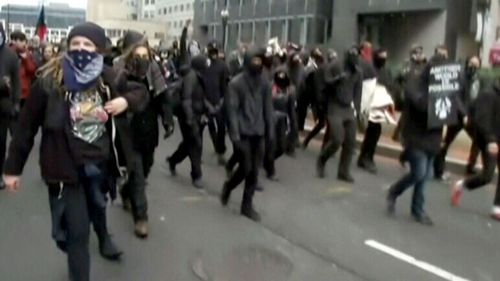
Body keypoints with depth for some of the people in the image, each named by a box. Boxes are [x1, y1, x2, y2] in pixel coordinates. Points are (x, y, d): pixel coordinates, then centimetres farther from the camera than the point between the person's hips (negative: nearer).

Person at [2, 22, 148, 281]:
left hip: (100, 163, 4)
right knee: (77, 231, -1)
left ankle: (103, 236, 61)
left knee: (97, 204, 30)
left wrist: (126, 100, -14)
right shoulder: (50, 81, -14)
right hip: (66, 166, -3)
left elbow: (140, 93, 10)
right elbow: (27, 126, -8)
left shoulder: (109, 78, -6)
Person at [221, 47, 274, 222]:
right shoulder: (236, 83, -8)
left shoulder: (264, 83, 4)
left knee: (254, 171, 5)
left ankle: (247, 205, 17)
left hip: (258, 133, 4)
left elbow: (268, 108, 8)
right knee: (246, 168, -4)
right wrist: (234, 135, -15)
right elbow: (232, 110, -10)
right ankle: (228, 187, 26)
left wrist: (270, 131, 5)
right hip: (242, 133, -4)